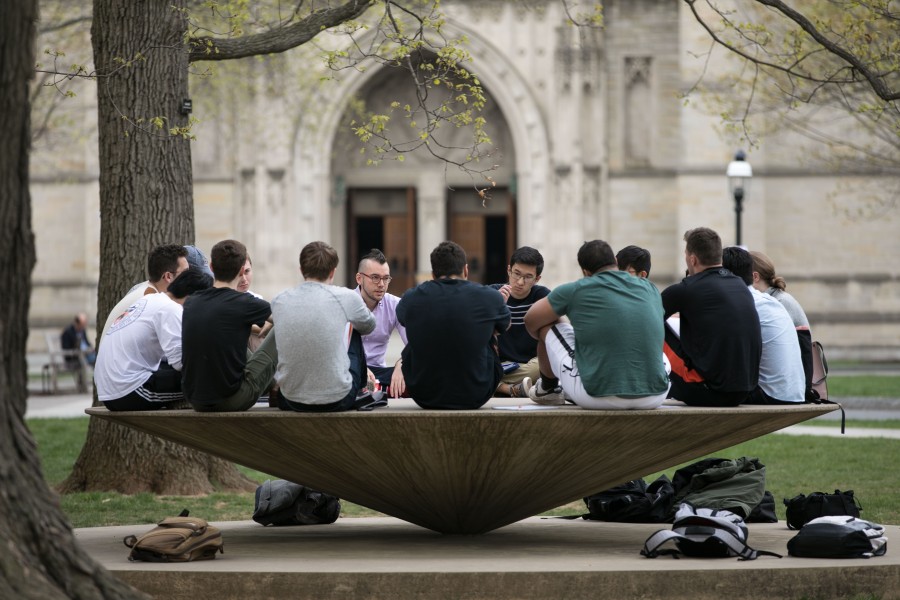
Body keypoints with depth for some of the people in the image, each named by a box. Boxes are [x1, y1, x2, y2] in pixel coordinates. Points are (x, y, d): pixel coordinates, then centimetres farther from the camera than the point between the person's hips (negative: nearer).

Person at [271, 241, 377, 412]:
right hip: (337, 401, -2)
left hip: (291, 402, 2)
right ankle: (361, 391, 42)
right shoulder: (345, 297, -9)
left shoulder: (279, 302, -1)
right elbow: (369, 326, 13)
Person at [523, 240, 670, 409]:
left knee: (547, 326, 17)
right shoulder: (651, 289, 12)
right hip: (654, 399, 3)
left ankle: (547, 389, 41)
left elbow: (531, 321, 13)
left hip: (598, 399, -3)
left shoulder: (575, 290, -1)